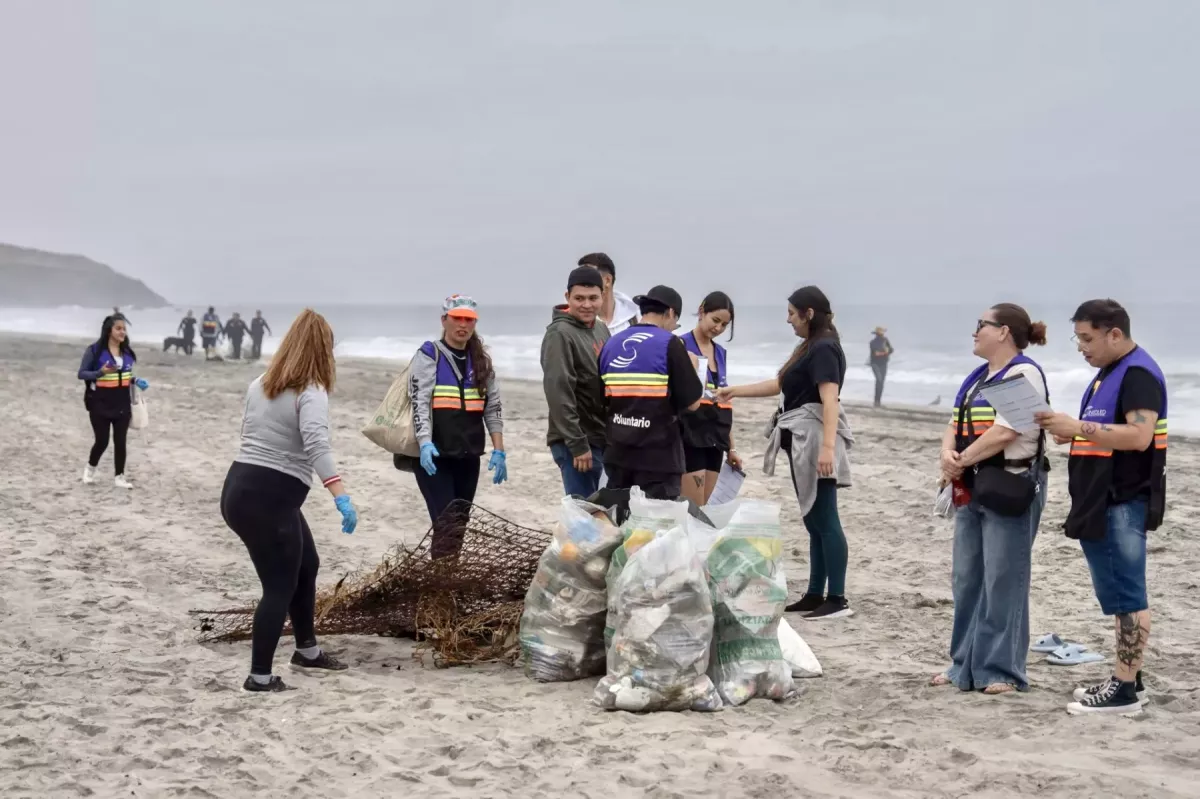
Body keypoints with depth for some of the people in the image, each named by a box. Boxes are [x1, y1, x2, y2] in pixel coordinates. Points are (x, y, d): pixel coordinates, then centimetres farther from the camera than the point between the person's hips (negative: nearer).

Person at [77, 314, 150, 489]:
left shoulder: (127, 352, 6)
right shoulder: (95, 350, -12)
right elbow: (82, 373, -11)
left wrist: (136, 381, -2)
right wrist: (101, 372, -26)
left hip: (122, 404, 5)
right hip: (100, 404, -4)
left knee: (120, 441, 4)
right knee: (102, 441, 0)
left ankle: (119, 476, 13)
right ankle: (91, 467, 28)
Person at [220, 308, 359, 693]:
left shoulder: (259, 385, 11)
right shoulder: (310, 393, -14)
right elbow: (316, 445, -30)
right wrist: (341, 495, -39)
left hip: (240, 489, 9)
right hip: (269, 498, -9)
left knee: (306, 566, 24)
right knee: (280, 586, 2)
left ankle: (307, 649, 38)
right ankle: (260, 676, 5)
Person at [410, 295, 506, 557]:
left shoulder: (481, 359, 13)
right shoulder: (428, 356, -3)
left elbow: (493, 407, 13)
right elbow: (419, 403, -13)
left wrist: (499, 450, 4)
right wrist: (425, 443, -27)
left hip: (468, 456, 5)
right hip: (435, 456, -5)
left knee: (458, 527, 9)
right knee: (447, 526, -13)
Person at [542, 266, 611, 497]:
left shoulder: (602, 330, 13)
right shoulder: (560, 334, -14)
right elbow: (558, 393, -20)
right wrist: (577, 444, -22)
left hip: (600, 437, 8)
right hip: (575, 442, -8)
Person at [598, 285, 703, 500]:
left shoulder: (611, 344, 9)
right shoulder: (669, 343, -8)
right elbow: (692, 402, -8)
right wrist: (691, 367, 8)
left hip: (618, 454, 6)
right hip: (658, 456, -6)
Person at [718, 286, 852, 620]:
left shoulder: (824, 349, -11)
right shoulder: (810, 347, 20)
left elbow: (830, 399, -22)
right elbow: (779, 384, 30)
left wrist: (828, 446, -31)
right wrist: (735, 391, 31)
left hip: (815, 439, -10)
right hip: (803, 443, 10)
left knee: (825, 520, -10)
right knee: (813, 521, 10)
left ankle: (838, 599, -11)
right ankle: (815, 595, 14)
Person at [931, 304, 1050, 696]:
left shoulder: (1023, 374, -11)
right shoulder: (976, 378, 18)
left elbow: (1003, 433, -20)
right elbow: (955, 426, 14)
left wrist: (960, 462, -11)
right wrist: (948, 455, -7)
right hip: (971, 488, 9)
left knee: (1002, 580, -5)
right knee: (966, 578, 11)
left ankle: (1002, 671, 1)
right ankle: (966, 666, 19)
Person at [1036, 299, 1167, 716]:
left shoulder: (1138, 374, -14)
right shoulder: (1108, 373, 18)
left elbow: (1139, 437, -25)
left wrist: (1079, 426, -24)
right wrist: (1071, 433, 8)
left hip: (1124, 505, -11)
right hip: (1102, 502, 11)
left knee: (1127, 595, -7)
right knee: (1117, 595, 15)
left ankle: (1125, 689, -5)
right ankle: (1126, 678, 22)